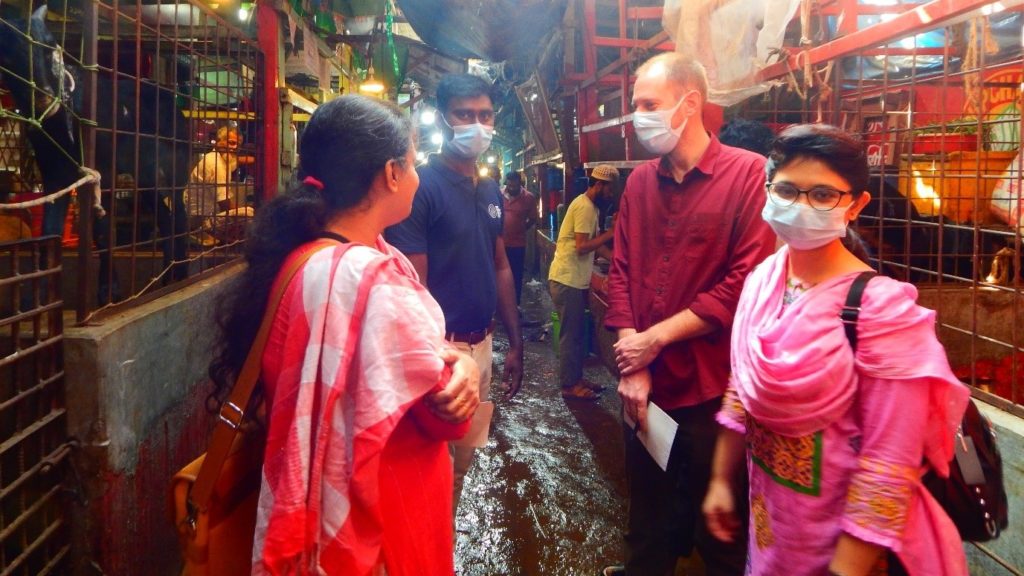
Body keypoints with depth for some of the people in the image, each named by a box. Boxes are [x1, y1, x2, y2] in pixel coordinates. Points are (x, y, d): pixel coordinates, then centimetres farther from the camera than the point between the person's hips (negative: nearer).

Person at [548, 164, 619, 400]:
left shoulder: (590, 207, 15)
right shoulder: (584, 206, -17)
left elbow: (595, 244, 17)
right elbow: (582, 247, -23)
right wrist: (611, 233, -16)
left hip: (574, 280, 10)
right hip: (567, 280, -10)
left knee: (576, 333, 16)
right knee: (571, 334, -2)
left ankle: (576, 378, 25)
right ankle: (569, 385, 7)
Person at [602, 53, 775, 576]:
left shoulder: (749, 174, -11)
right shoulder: (639, 182, 8)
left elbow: (747, 281, -17)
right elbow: (621, 273, 5)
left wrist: (655, 338, -14)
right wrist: (632, 364, -6)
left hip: (714, 388, -5)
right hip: (645, 385, 5)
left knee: (719, 533, 13)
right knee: (648, 520, 21)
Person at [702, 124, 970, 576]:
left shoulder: (882, 307, -23)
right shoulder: (762, 281, -4)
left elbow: (888, 465, -22)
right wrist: (721, 479, 11)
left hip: (839, 527, -5)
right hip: (766, 509, 6)